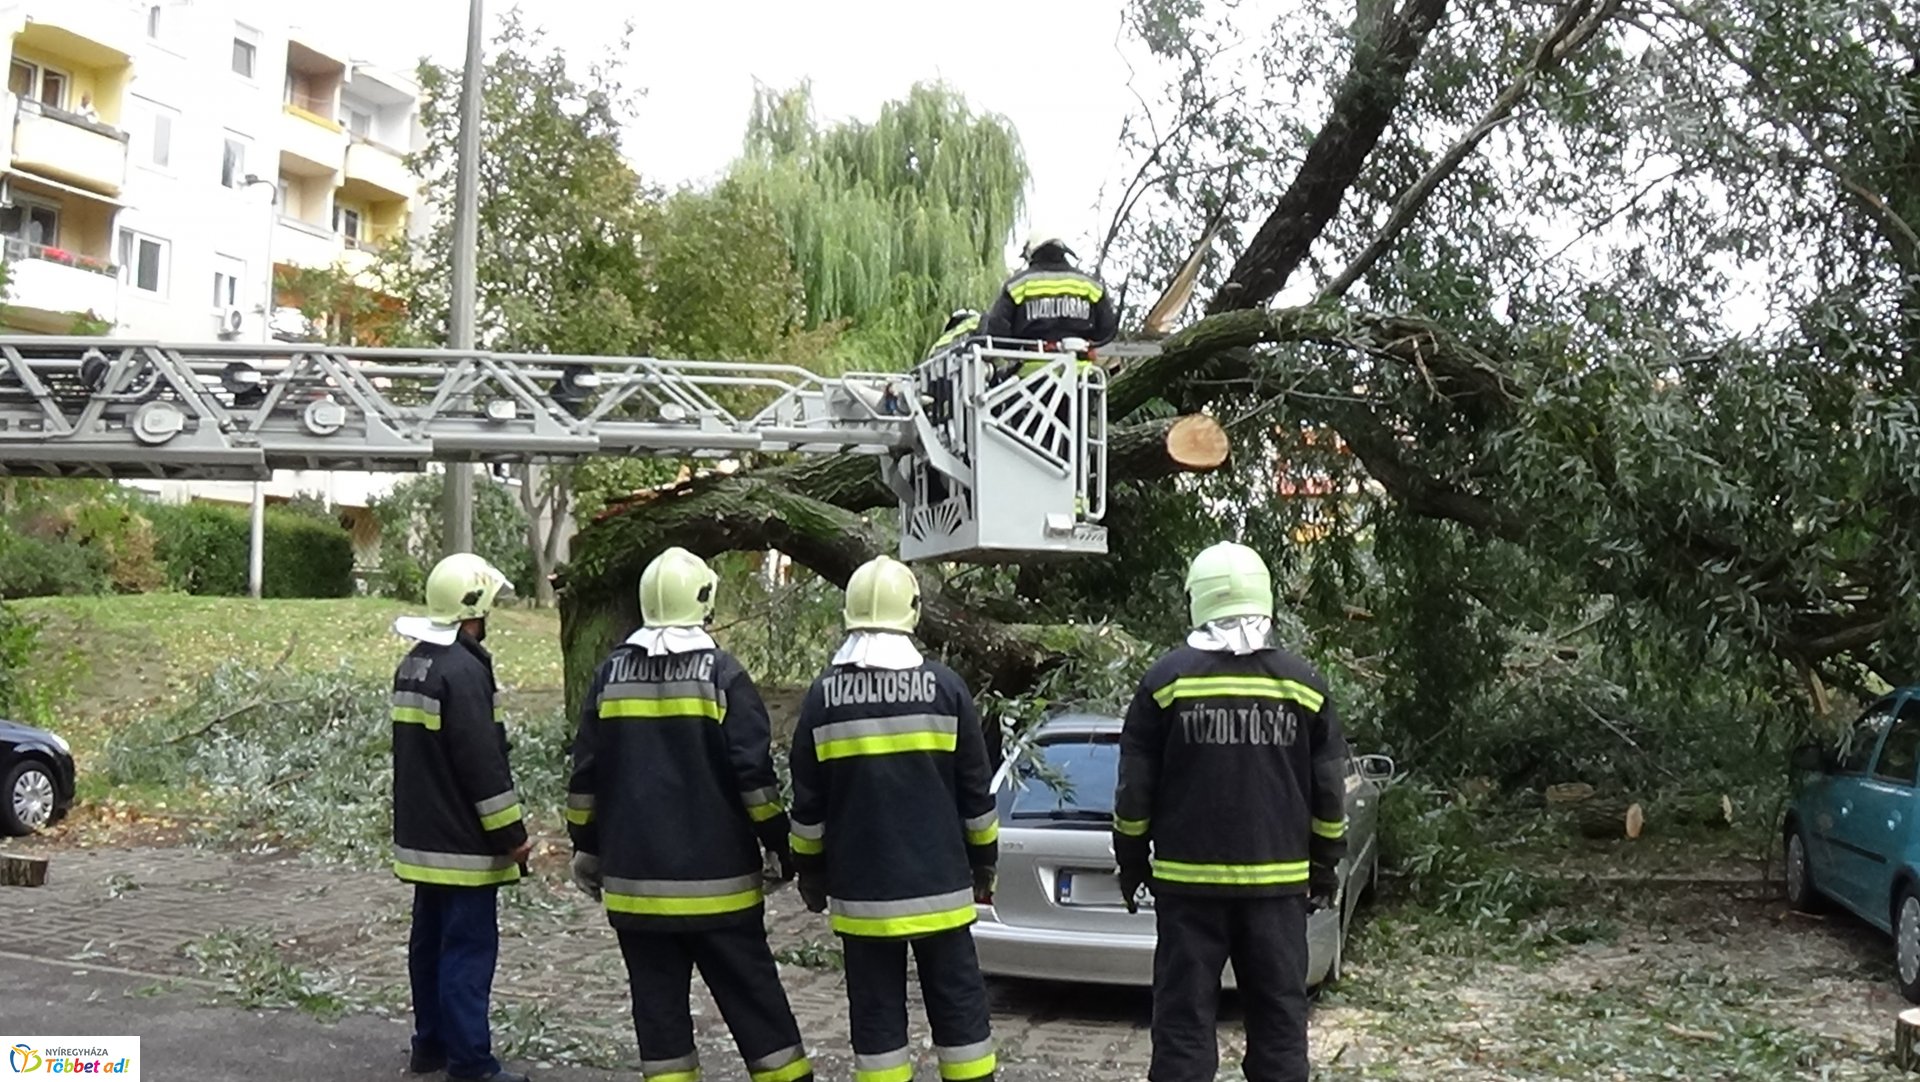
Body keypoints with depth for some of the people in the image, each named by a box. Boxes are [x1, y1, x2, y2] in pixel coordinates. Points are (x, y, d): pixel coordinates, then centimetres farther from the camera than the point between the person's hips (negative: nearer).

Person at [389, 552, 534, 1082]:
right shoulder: (463, 670, -20)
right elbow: (484, 763, -22)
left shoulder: (412, 665, 11)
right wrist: (512, 834, -15)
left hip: (421, 836, 10)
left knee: (430, 939, 17)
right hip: (463, 844, -10)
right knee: (469, 948, -5)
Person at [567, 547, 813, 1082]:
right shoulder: (721, 671, -7)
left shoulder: (612, 673, 4)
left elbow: (585, 776, 8)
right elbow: (755, 775, -11)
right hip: (714, 877, -3)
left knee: (659, 1004, 9)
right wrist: (782, 845, 0)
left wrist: (586, 850, 17)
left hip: (636, 878, 3)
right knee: (754, 999, 6)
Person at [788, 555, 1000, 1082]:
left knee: (876, 1012, 7)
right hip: (939, 883, 0)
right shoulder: (943, 685, -5)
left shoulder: (824, 693, -3)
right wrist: (983, 862, 12)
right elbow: (975, 790, 0)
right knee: (958, 1005, 9)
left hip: (862, 890, 1)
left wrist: (810, 872, 14)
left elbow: (808, 802, 2)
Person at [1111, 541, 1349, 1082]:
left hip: (1188, 879, -2)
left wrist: (1131, 863, 10)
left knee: (1184, 1017, 3)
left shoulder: (1167, 679, -4)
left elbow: (1135, 789, -1)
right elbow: (1329, 792, 7)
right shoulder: (1304, 683, 2)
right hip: (1279, 880, 2)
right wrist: (1324, 867, 18)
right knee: (1280, 1016, 10)